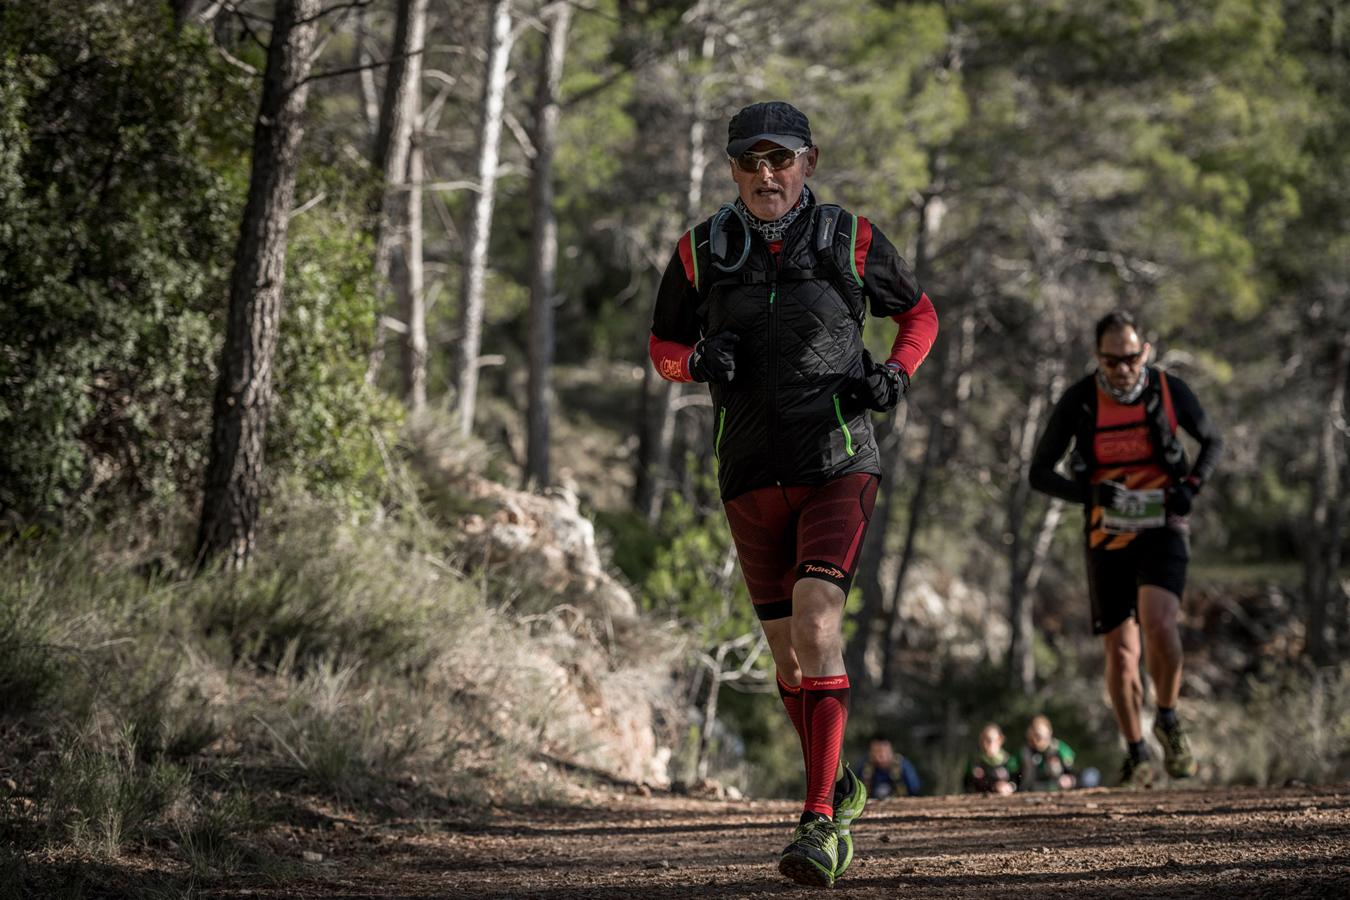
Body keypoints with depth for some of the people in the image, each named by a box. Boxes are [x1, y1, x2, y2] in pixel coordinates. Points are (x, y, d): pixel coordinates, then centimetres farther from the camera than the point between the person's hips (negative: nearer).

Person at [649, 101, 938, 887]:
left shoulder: (852, 241, -2)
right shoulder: (701, 253, 2)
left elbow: (920, 313, 14)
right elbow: (663, 348, 14)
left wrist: (897, 374, -6)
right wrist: (699, 360, -9)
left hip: (840, 465, -3)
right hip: (752, 475, 3)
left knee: (817, 624, -20)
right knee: (787, 648, 11)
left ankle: (822, 823, -22)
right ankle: (841, 787, 33)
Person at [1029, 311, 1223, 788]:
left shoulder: (1169, 390, -6)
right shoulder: (1078, 402, -8)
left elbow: (1213, 441, 10)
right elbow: (1040, 472, -3)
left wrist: (1191, 486, -9)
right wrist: (1090, 492, -21)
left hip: (1162, 531, -1)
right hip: (1107, 537, 1)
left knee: (1158, 623, -25)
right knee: (1120, 652, 2)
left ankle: (1168, 719, -2)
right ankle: (1136, 753, 19)